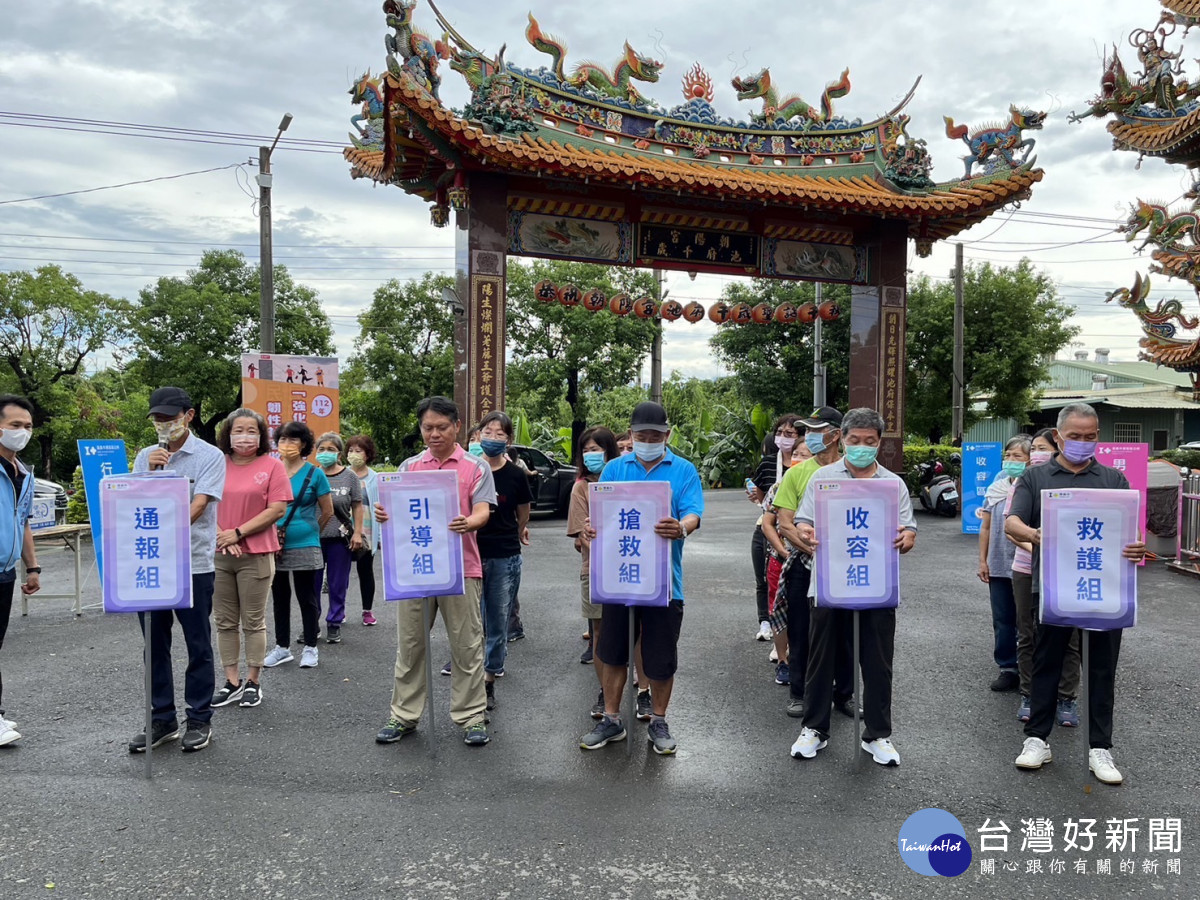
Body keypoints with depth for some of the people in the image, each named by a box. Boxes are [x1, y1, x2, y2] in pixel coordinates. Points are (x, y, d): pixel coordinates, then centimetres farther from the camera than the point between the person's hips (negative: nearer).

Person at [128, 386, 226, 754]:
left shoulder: (210, 456, -4)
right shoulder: (145, 457, 10)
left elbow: (198, 505, -14)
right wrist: (151, 471, -9)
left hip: (194, 563, -4)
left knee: (198, 645, 5)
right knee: (155, 645, 11)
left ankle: (199, 720, 16)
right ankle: (162, 719, 24)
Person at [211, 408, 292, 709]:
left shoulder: (272, 465, -2)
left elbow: (277, 509, -9)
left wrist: (238, 532, -13)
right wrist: (221, 536, -12)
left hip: (255, 556, -3)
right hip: (218, 554, 4)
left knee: (253, 622, 5)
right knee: (224, 622, 10)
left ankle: (253, 682, 17)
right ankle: (232, 682, 21)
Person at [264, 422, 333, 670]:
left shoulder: (314, 474, -5)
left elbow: (327, 512, 2)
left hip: (304, 547, -3)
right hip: (274, 546, 4)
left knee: (307, 597, 5)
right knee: (279, 598, 13)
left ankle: (310, 648, 17)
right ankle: (282, 647, 25)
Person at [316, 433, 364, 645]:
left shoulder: (349, 477, 2)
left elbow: (357, 507, 4)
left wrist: (357, 533, -3)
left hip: (340, 538, -1)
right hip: (313, 537, 1)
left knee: (337, 585, 7)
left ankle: (334, 624, 18)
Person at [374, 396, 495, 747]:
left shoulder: (476, 467, 3)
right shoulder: (409, 467, 12)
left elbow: (482, 512, -7)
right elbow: (397, 508, 5)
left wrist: (468, 523, -30)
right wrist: (383, 513, -18)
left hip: (460, 567, -3)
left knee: (466, 646, 3)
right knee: (409, 645, 10)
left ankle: (471, 716, 15)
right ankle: (404, 715, 23)